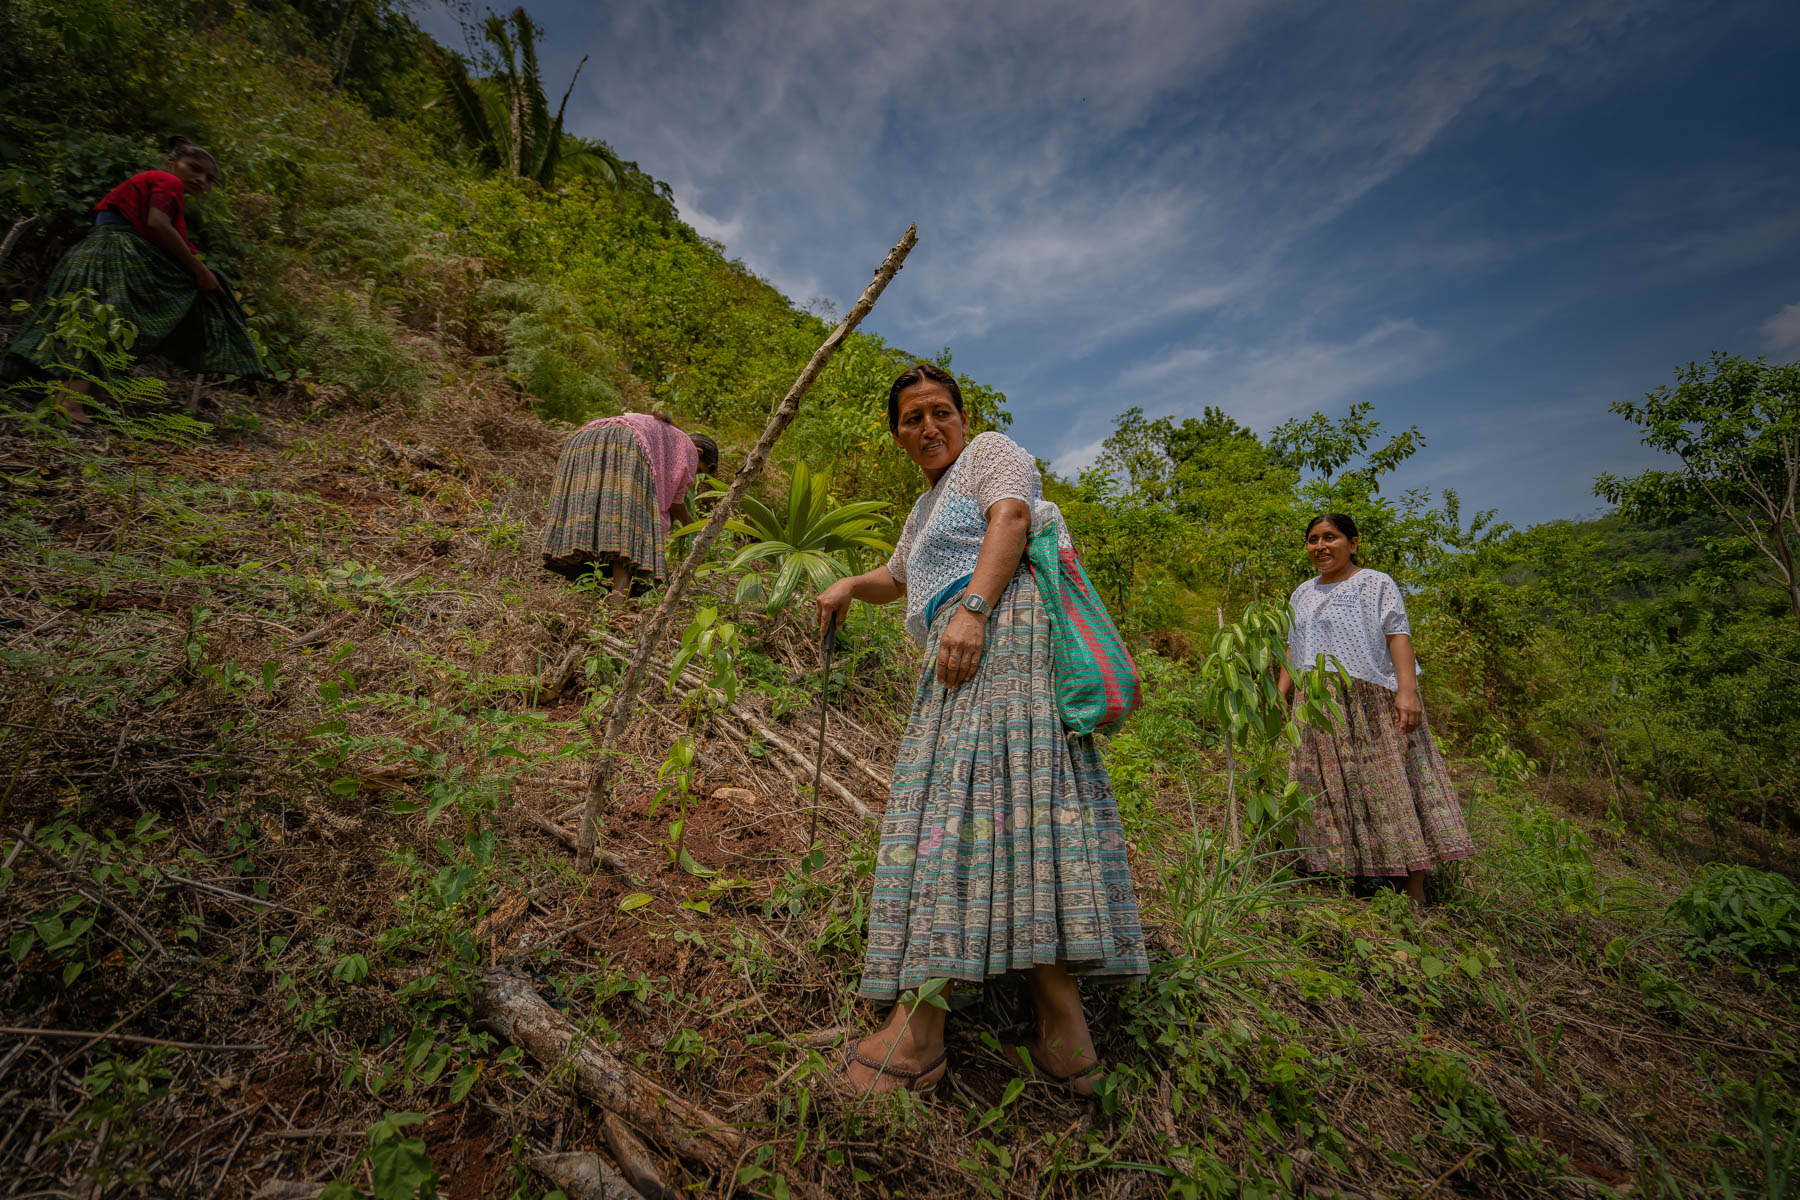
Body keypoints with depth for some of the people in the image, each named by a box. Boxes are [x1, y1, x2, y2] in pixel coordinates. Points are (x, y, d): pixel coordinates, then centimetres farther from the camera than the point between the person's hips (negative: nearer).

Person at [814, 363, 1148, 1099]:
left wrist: (972, 608, -23)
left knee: (969, 788, -19)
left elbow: (1011, 519, -8)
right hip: (967, 648, 9)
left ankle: (920, 1027, -22)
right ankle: (1062, 1023, -4)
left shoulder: (992, 451, 11)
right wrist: (850, 586, 18)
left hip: (1000, 626, -9)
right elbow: (895, 580, 41)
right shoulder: (928, 506, 36)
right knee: (1018, 797, -2)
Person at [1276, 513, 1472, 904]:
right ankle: (1362, 875, 10)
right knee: (1333, 791, 1)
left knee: (1391, 784, -6)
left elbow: (1398, 636, -7)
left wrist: (1407, 689, -20)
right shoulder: (1302, 595, 19)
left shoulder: (1376, 584, 4)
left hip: (1375, 705, -5)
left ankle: (1416, 894, 0)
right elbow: (1294, 651, 19)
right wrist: (1279, 696, 10)